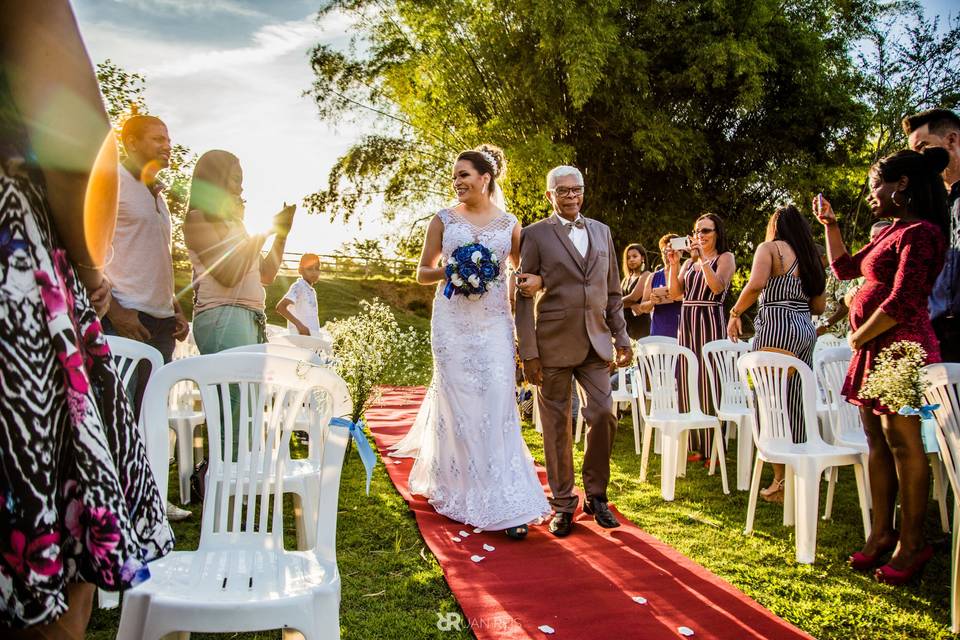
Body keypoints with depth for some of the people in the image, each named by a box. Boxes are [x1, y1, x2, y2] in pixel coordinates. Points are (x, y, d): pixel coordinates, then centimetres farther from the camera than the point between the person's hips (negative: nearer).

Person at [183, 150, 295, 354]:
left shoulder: (234, 223, 22)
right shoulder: (197, 219, 0)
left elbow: (266, 275, 22)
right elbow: (228, 276, -13)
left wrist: (281, 233, 15)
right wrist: (262, 233, -5)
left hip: (252, 319, 8)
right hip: (222, 318, -8)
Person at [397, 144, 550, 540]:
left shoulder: (508, 223, 9)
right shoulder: (444, 220, 7)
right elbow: (422, 273, 10)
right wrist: (450, 271, -10)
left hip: (494, 323, 1)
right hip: (453, 321, 0)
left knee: (498, 403, -7)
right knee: (459, 405, 2)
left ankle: (504, 501, -2)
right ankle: (460, 491, 18)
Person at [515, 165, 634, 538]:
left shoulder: (602, 232, 13)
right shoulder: (535, 235, -1)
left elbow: (613, 292, 16)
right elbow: (523, 297, -4)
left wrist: (622, 338, 10)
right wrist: (528, 353, -9)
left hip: (595, 343, 4)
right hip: (553, 345, -3)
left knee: (603, 416, -1)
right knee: (557, 426, 4)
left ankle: (596, 494, 19)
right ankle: (563, 504, 18)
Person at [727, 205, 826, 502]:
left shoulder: (770, 248, -2)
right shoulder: (809, 255, 17)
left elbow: (756, 284, -20)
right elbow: (819, 305, 18)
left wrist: (735, 313, -8)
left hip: (777, 329, -7)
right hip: (806, 330, 7)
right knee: (796, 405, 11)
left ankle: (780, 481, 1)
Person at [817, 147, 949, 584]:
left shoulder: (921, 232, -12)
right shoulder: (892, 232, 17)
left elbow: (901, 303, -20)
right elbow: (844, 268, 28)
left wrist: (859, 337, -9)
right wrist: (830, 224, 22)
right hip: (874, 350, 10)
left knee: (903, 443, -3)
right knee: (878, 442, 12)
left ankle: (912, 544, 9)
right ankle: (882, 533, 21)